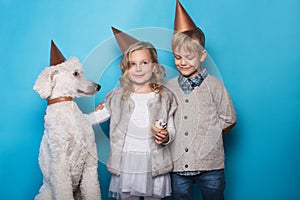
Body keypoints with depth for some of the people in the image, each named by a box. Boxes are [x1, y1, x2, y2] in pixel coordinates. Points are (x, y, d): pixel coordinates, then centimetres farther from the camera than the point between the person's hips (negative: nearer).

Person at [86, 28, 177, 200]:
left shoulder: (164, 97, 1)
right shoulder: (118, 96, 2)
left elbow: (171, 129, 4)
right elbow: (95, 117, 7)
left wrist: (166, 137, -17)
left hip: (153, 164, 0)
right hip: (125, 163, 1)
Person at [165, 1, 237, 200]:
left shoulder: (214, 85, -4)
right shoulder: (169, 86, 5)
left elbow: (229, 120, 2)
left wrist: (207, 132, -3)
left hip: (210, 163, -2)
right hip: (178, 163, 3)